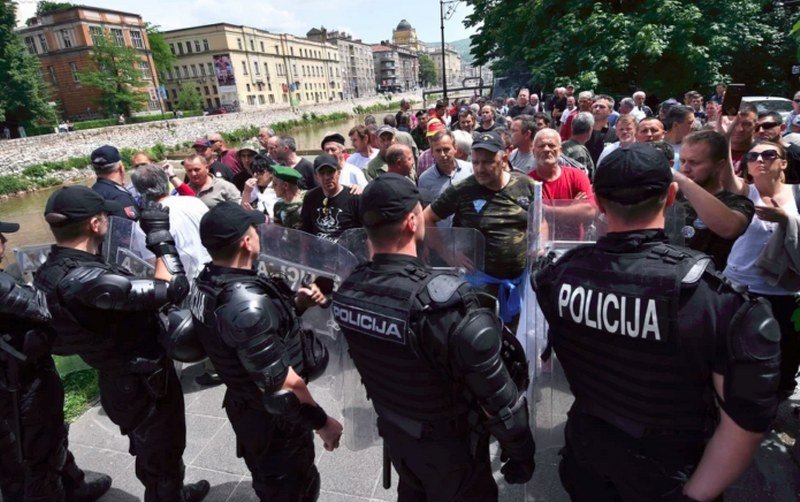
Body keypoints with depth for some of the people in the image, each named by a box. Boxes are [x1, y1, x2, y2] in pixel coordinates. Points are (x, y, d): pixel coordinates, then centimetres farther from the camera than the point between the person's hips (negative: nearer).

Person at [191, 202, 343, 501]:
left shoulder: (207, 282, -5)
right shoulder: (244, 300, -34)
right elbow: (282, 381, -30)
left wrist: (295, 305, -5)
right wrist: (322, 422, -18)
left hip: (247, 407, 8)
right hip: (274, 417, -8)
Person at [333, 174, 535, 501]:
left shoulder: (347, 292, -15)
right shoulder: (442, 300, -35)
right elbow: (497, 397, -26)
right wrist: (521, 451, -9)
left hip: (392, 431, 5)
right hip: (447, 445, -5)